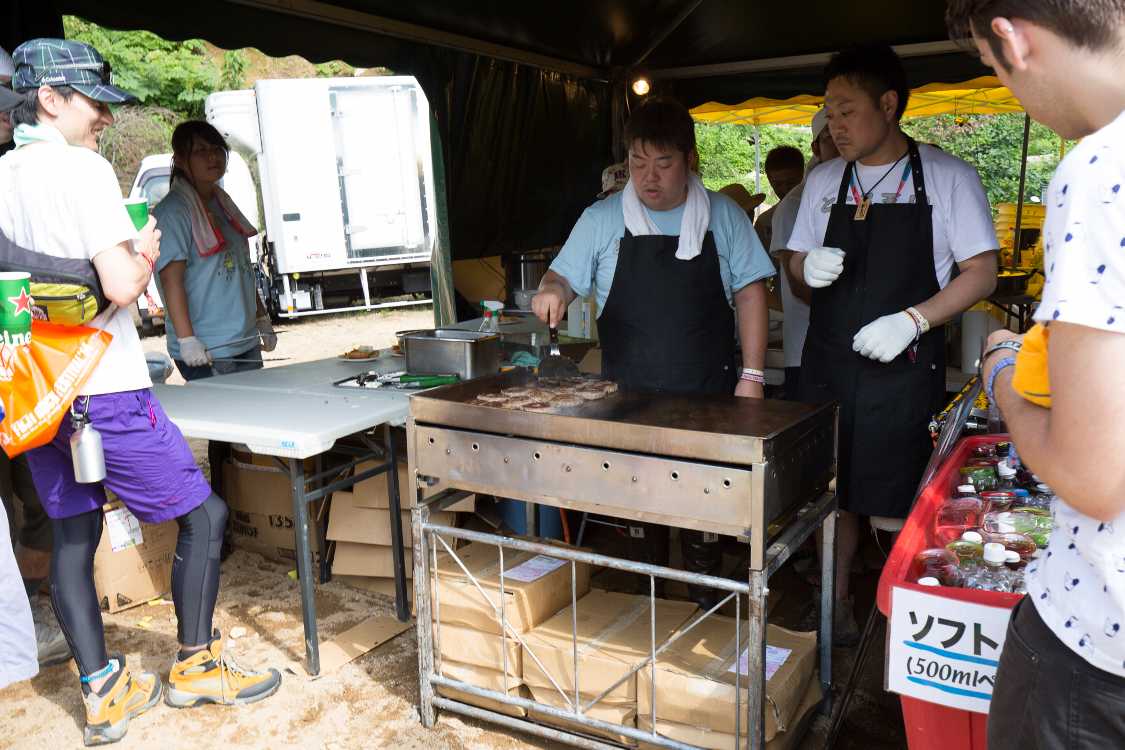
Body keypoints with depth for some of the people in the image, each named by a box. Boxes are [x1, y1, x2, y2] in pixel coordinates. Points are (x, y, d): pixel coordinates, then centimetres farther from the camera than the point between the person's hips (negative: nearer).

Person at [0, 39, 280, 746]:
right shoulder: (81, 168, -13)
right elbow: (122, 286, -21)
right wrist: (145, 254, -1)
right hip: (102, 389, -8)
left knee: (72, 534, 13)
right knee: (203, 513, 5)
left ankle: (104, 692, 21)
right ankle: (196, 665, 18)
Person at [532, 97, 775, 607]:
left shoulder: (724, 216, 2)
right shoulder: (601, 220, 2)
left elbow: (749, 293, 3)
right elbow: (563, 278, 5)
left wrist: (752, 375, -3)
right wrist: (551, 290, -20)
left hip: (708, 395, 0)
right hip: (627, 395, 1)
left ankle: (706, 604, 25)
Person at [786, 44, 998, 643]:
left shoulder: (948, 178, -4)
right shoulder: (823, 182, 8)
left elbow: (981, 273, -3)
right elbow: (798, 263, 16)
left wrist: (912, 320, -17)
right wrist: (808, 268, -8)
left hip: (904, 370, -3)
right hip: (828, 364, 4)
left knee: (902, 503, 2)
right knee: (833, 490, 8)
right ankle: (836, 604, 23)